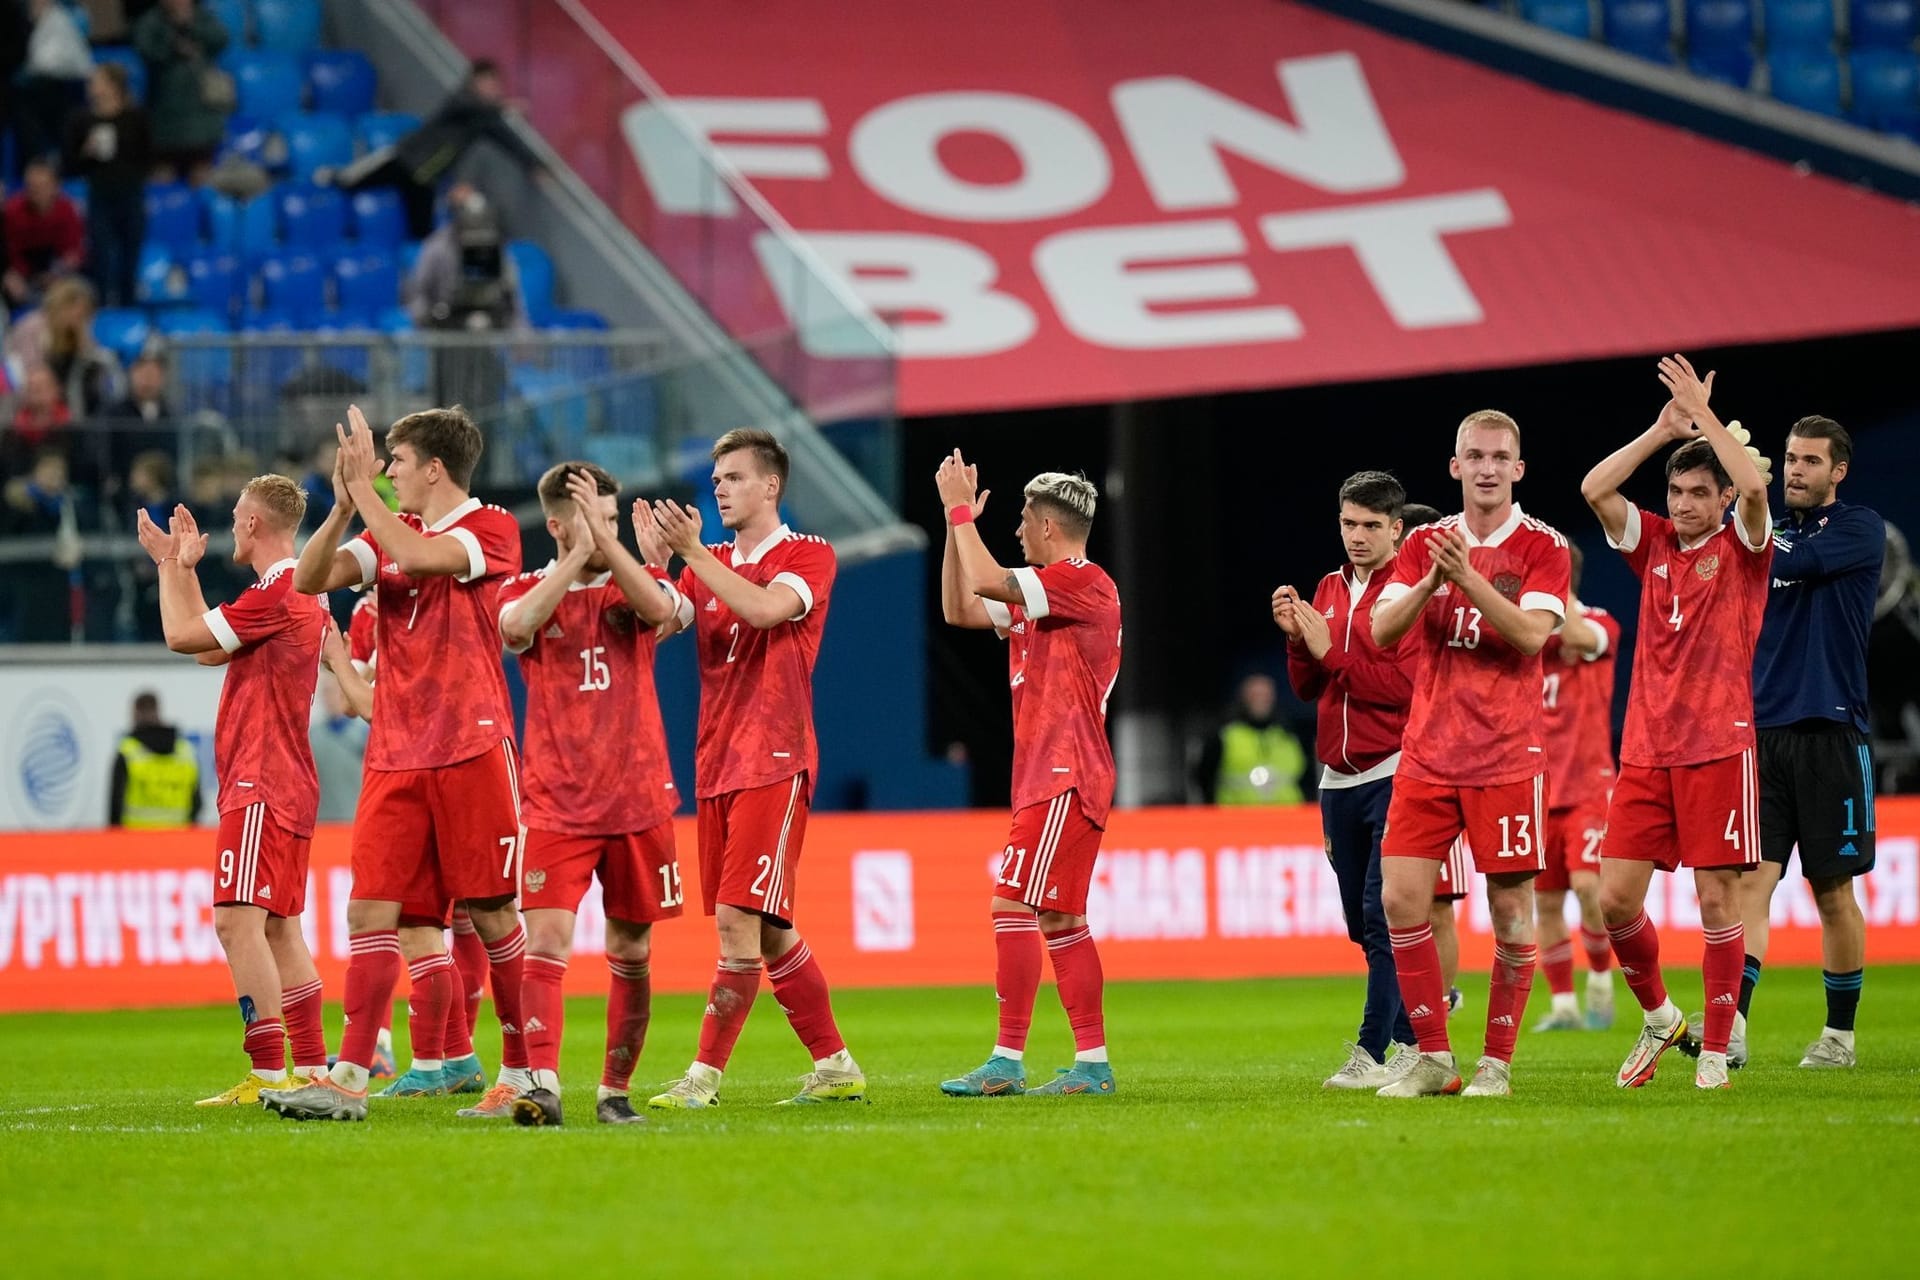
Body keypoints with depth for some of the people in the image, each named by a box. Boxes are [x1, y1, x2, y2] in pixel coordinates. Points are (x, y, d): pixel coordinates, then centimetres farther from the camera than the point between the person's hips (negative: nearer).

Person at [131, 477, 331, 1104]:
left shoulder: (276, 592, -15)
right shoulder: (299, 593, 18)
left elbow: (182, 635, -12)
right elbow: (208, 646, 26)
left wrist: (171, 564, 3)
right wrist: (182, 566, 28)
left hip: (261, 786, -10)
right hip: (286, 786, 10)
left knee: (237, 919, -15)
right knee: (279, 929, 12)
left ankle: (269, 1075, -20)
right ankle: (313, 1069, 13)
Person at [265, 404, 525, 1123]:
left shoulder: (491, 528, -3)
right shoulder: (389, 532, 16)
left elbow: (417, 557, -22)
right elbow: (309, 578, 4)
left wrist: (364, 488, -14)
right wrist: (344, 505, -10)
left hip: (472, 748, -6)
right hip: (394, 758, 6)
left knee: (492, 914, -1)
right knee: (372, 911, -3)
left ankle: (522, 1071, 8)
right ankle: (349, 1078, -6)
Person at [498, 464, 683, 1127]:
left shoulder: (632, 584, 8)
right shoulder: (529, 589, 5)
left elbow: (660, 609, -17)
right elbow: (517, 626, -19)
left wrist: (603, 538, -22)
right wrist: (577, 556, -19)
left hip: (638, 799, 2)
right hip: (557, 804, -2)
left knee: (631, 951, 7)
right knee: (546, 939, -17)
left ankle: (615, 1090, 18)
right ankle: (543, 1085, -25)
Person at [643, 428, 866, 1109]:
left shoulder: (809, 556, -2)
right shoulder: (707, 565, 17)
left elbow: (765, 608, -21)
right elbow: (656, 623, 3)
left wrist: (691, 550, -23)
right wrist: (655, 561, -12)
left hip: (775, 764, -7)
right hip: (716, 765, 7)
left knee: (740, 919, -14)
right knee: (771, 931, 9)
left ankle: (705, 1075, -14)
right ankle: (834, 1066, 17)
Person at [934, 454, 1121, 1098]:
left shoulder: (1084, 583, -12)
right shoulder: (1040, 596, 18)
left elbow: (986, 581, -21)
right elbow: (959, 608, 22)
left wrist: (960, 509, -10)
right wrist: (958, 523, 15)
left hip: (1065, 779, -10)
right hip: (1047, 778, 10)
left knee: (1012, 905, -14)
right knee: (1059, 920, 11)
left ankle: (1007, 1062, -15)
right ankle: (1092, 1063, 13)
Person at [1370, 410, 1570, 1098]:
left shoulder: (1542, 546, -1)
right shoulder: (1425, 543, 10)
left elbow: (1531, 635, -15)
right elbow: (1382, 630, -1)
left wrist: (1468, 577, -24)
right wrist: (1431, 581, -18)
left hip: (1506, 757, -3)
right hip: (1427, 755, 3)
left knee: (1510, 907, -2)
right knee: (1401, 898, -5)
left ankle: (1497, 1061, 9)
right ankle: (1432, 1059, 5)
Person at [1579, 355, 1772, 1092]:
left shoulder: (1742, 548, 0)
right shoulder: (1654, 543, 11)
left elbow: (1753, 485, -20)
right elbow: (1594, 489, -1)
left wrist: (1703, 416, -12)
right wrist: (1665, 428, -3)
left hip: (1718, 746, -4)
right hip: (1645, 748, 4)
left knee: (1716, 895, -5)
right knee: (1615, 897, -1)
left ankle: (1716, 1046, 3)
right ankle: (1659, 1017, 20)